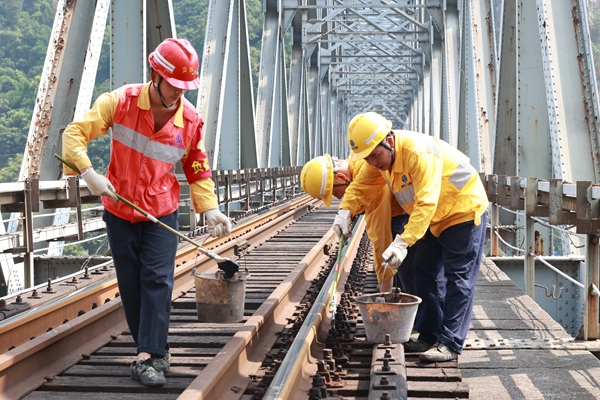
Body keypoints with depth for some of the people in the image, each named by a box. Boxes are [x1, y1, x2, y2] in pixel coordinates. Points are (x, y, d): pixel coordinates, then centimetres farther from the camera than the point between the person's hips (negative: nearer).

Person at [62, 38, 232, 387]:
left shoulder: (191, 120, -6)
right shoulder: (120, 102, -12)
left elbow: (198, 172, 5)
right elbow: (75, 132, -11)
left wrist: (211, 209, -7)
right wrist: (89, 172, -25)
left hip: (162, 212, 0)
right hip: (120, 210, 0)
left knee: (157, 280, -10)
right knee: (130, 284, 6)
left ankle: (149, 357, -9)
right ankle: (156, 352, 19)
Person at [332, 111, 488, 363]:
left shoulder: (418, 152, -34)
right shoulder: (381, 155, -6)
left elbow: (426, 203, -39)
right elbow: (360, 185, 4)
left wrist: (403, 242, -46)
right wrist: (345, 210, -16)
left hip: (465, 211, -9)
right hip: (436, 219, 9)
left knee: (458, 279, -8)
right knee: (426, 273, 10)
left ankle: (450, 344, -7)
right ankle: (430, 336, 17)